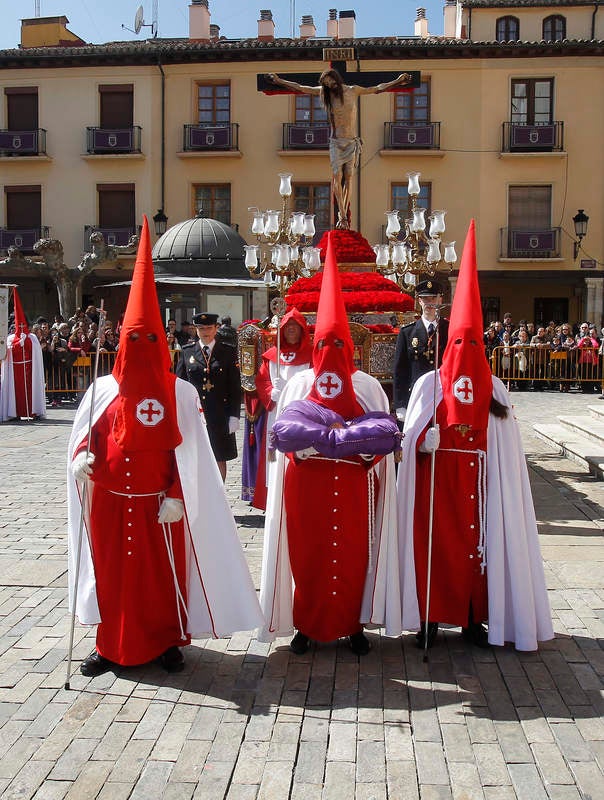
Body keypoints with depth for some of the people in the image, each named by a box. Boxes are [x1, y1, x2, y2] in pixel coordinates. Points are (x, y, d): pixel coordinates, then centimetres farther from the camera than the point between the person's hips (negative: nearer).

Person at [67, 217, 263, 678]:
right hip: (110, 502, 2)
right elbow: (84, 437, 8)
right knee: (113, 570, 10)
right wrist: (81, 458, -13)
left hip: (158, 504, -2)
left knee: (164, 571, 7)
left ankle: (167, 640, 26)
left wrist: (175, 497, -10)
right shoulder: (104, 389, 4)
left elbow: (186, 453, -4)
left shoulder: (180, 392, -2)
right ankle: (114, 645, 26)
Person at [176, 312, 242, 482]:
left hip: (220, 416, 0)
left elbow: (235, 387, 1)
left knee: (220, 459, 8)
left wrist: (234, 416, -5)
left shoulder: (228, 352, 3)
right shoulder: (187, 351, 6)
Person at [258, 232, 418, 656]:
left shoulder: (367, 385, 5)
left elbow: (387, 432, -5)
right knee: (307, 554, 5)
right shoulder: (299, 383, 5)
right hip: (307, 486, 0)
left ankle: (354, 624, 21)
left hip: (354, 487, 0)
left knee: (353, 554, 5)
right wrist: (341, 433, -17)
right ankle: (305, 625, 20)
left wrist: (322, 434, -17)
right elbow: (284, 430, -6)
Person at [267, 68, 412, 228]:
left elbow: (376, 89, 14)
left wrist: (397, 81, 14)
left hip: (352, 142, 1)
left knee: (348, 177, -1)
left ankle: (343, 214, 5)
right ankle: (343, 216, -10)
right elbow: (299, 88, 8)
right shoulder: (324, 93, 3)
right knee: (337, 176, -10)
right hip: (335, 142, -1)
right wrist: (279, 81, 8)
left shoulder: (353, 91, 4)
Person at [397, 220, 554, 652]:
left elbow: (505, 448, 6)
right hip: (437, 481, -2)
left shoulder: (494, 388, 6)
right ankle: (431, 618, 14)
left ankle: (474, 618, 18)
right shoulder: (429, 384, 1)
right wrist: (425, 439, -20)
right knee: (435, 545, 1)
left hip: (477, 482, 2)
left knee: (478, 541, 5)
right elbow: (412, 436, 1)